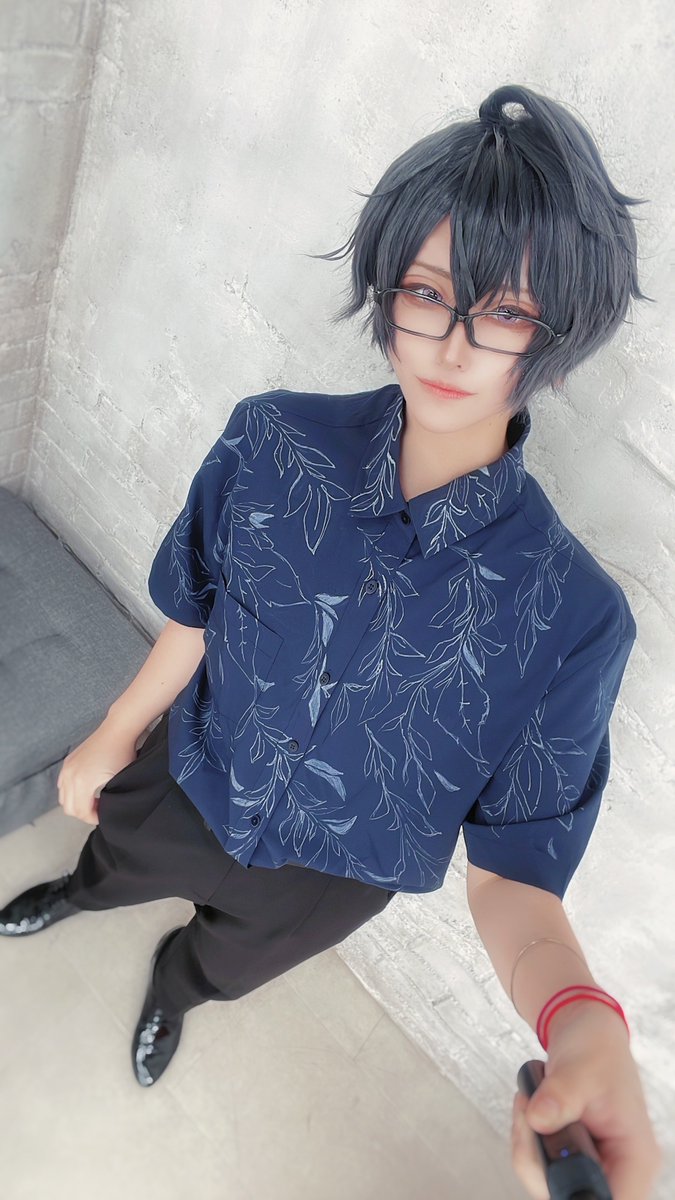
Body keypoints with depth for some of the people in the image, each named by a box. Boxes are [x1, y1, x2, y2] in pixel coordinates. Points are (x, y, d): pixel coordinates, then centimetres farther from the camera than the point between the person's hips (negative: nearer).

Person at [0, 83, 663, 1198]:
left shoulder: (573, 615, -29)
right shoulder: (272, 442, -23)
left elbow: (515, 864, -23)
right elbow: (196, 616, -9)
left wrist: (583, 1020, -42)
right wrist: (113, 738, 3)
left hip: (330, 878, 0)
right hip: (186, 792, 1)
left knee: (224, 962, 34)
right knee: (113, 862, 36)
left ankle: (171, 987, 74)